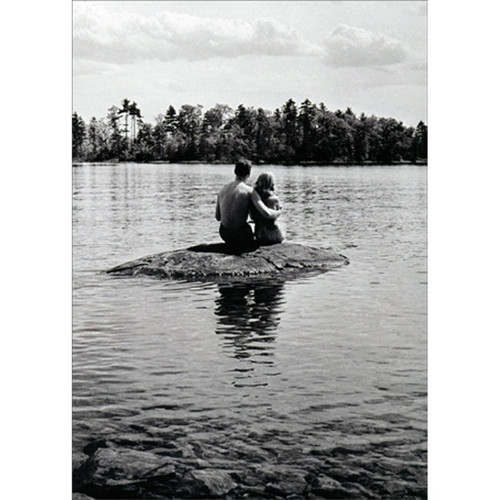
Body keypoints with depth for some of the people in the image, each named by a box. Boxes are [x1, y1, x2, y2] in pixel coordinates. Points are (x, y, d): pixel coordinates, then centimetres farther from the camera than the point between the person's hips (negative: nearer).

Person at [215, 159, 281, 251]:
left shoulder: (223, 190, 7)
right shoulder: (249, 191, -10)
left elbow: (217, 217, 15)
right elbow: (266, 213, -18)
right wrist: (278, 213, 2)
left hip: (223, 233, 5)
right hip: (240, 233, -5)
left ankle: (234, 244, 15)